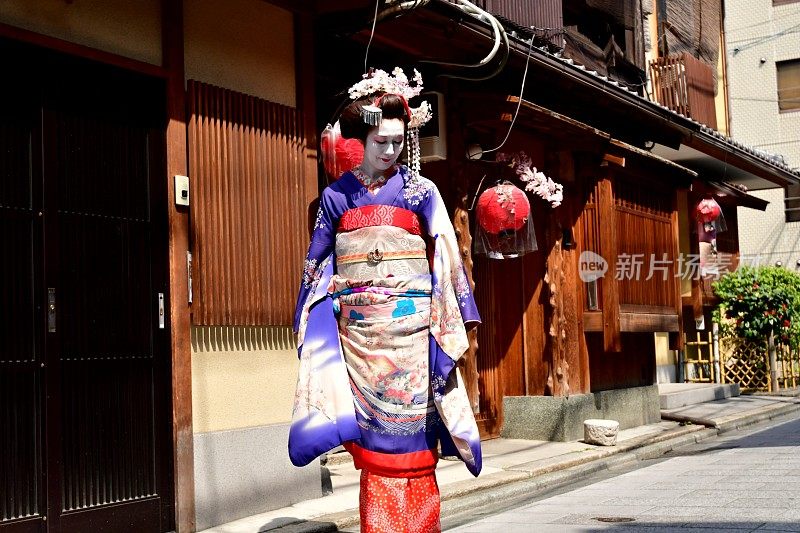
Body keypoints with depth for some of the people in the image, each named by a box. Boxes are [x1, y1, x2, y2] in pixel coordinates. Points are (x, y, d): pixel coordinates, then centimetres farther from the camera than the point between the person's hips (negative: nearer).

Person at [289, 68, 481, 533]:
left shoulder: (421, 191, 4)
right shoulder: (337, 195, 9)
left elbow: (446, 257, 0)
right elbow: (318, 265, 12)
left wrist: (454, 320, -6)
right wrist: (310, 322, 7)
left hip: (408, 324, -1)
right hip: (356, 329, 2)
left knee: (410, 432, -1)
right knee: (372, 438, 2)